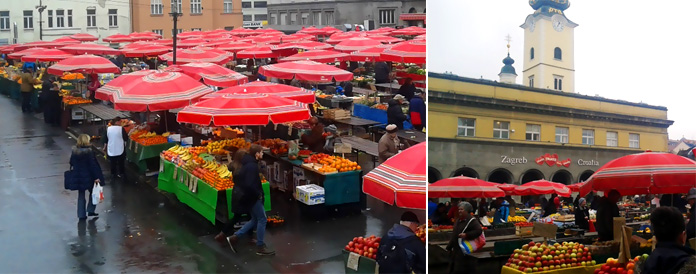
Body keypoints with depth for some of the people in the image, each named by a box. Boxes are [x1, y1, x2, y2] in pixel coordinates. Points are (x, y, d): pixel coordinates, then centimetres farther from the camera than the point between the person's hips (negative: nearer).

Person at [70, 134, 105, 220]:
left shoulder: (74, 151, -1)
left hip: (78, 177, 5)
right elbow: (93, 165, -17)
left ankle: (81, 214, 16)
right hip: (88, 177, -5)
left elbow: (72, 164, 8)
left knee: (81, 196, 14)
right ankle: (90, 211, 15)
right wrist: (97, 177, -13)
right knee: (93, 193, 17)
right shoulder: (89, 152, -18)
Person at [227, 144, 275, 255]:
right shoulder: (252, 166, -23)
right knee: (262, 219, 1)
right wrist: (258, 194, -16)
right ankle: (260, 247, 8)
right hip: (253, 197, -10)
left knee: (255, 220, 19)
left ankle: (234, 237, 16)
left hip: (247, 196, 10)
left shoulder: (247, 163, 9)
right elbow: (250, 185, -31)